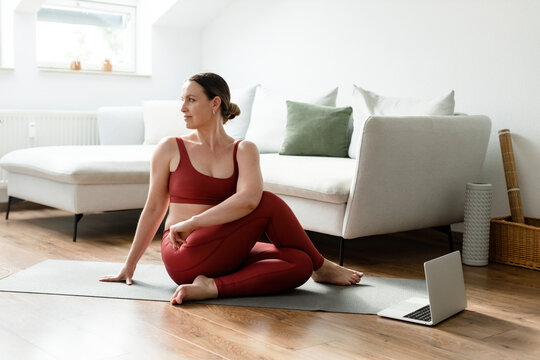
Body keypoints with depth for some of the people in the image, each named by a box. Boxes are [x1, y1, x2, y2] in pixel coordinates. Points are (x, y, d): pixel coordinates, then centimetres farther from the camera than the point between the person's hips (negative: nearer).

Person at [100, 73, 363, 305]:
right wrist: (129, 266, 11)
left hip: (224, 255, 4)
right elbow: (154, 209, 8)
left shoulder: (243, 151, 5)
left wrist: (192, 222, -22)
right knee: (269, 204, -18)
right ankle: (321, 267, 3)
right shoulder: (170, 149, 2)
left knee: (299, 264, -18)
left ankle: (213, 287, -23)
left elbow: (249, 199, -16)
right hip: (183, 257, -3)